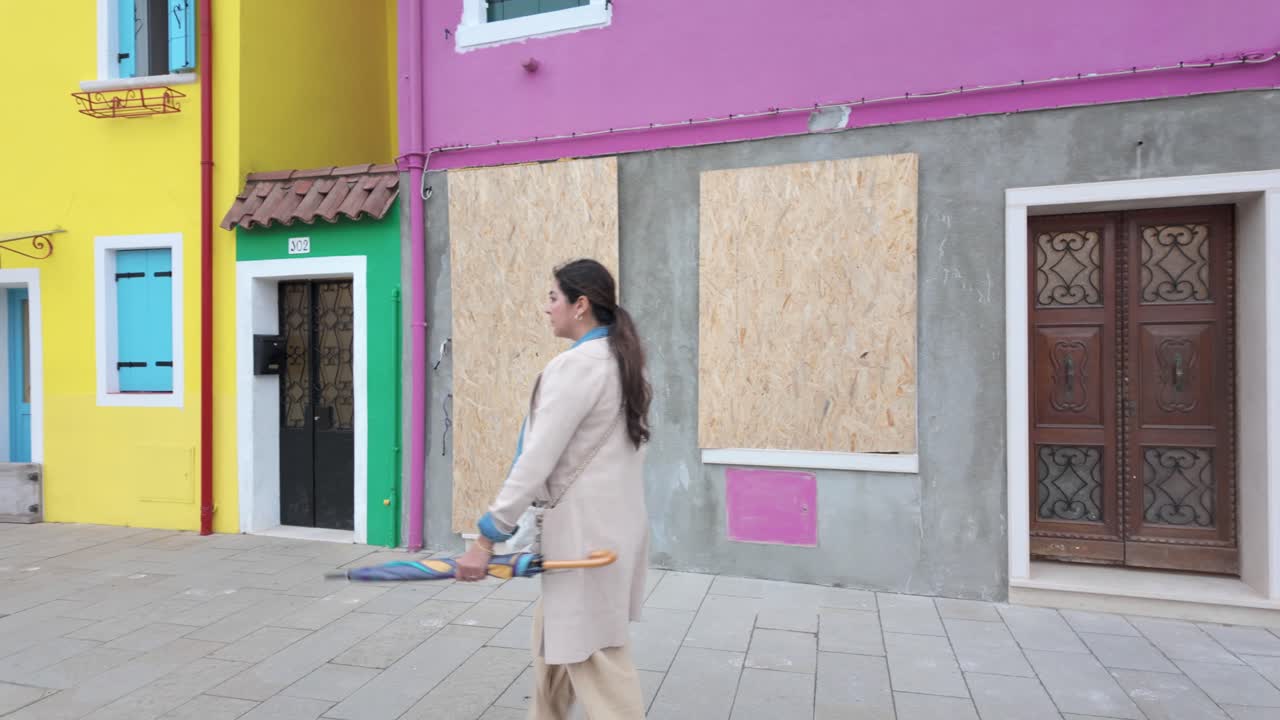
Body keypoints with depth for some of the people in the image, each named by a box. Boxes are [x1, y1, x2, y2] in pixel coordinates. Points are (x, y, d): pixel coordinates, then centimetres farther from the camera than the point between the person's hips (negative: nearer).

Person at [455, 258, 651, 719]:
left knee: (597, 660, 1)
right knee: (555, 633, 23)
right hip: (614, 522, 10)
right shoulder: (622, 362, 10)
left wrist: (487, 536, -17)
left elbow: (536, 461, -22)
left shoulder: (575, 364, -18)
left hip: (586, 530, -10)